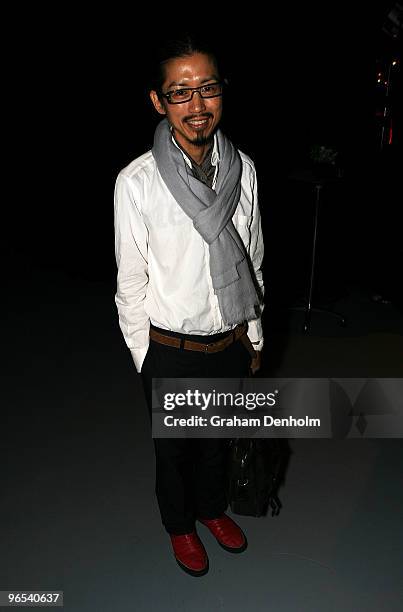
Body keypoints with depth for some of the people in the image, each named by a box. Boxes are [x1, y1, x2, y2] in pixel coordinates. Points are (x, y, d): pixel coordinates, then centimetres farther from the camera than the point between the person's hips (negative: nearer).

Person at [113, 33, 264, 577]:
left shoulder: (243, 169, -7)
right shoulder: (136, 183, -20)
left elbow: (253, 261, 3)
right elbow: (131, 283, -11)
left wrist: (255, 335, 10)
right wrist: (145, 360, -5)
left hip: (232, 343, 4)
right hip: (172, 352, -3)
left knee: (217, 435, 26)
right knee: (174, 447, 21)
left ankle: (212, 507, 55)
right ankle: (180, 525, 50)